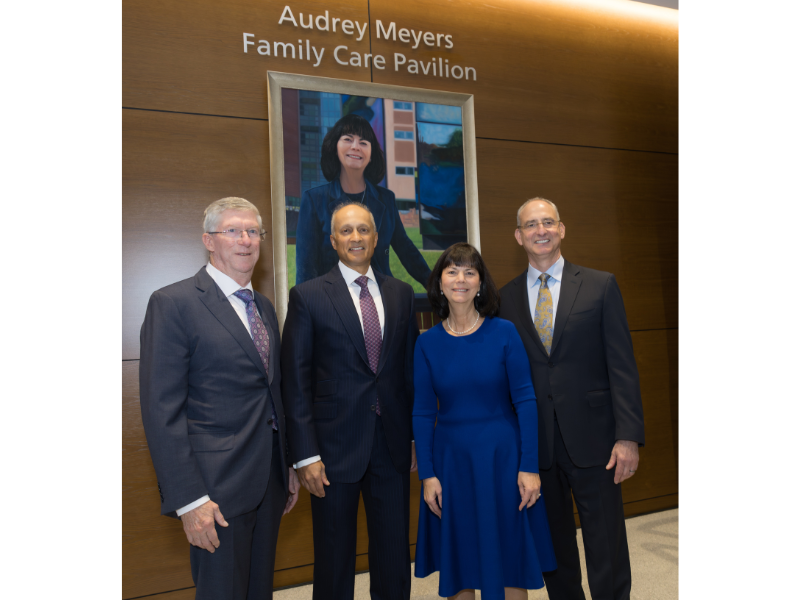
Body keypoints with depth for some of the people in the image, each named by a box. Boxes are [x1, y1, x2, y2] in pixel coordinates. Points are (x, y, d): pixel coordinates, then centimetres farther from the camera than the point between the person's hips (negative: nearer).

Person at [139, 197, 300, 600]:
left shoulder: (264, 307, 12)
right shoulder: (173, 303, -11)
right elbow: (162, 410, -15)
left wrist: (288, 467, 16)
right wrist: (188, 500, -18)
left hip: (269, 481, 7)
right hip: (217, 487, -7)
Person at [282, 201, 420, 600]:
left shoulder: (401, 294, 6)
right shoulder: (307, 296, -4)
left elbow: (411, 369, 9)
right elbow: (297, 382, -6)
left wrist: (417, 435, 8)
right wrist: (305, 455, -10)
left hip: (392, 445, 3)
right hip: (335, 444, -3)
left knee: (394, 555, 16)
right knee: (334, 559, 13)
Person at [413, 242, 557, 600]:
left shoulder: (503, 332, -7)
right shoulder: (427, 343, -2)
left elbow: (525, 401, -6)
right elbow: (423, 412, 1)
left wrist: (530, 467, -10)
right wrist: (427, 475, -2)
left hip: (502, 457, -1)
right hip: (451, 460, 2)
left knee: (511, 561, 11)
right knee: (458, 564, 14)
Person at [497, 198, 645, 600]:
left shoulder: (600, 286, 1)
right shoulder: (505, 298, 6)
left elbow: (622, 366, -3)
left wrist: (628, 435, -10)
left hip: (592, 438, -2)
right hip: (535, 445, 2)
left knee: (607, 553, 5)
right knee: (554, 551, 15)